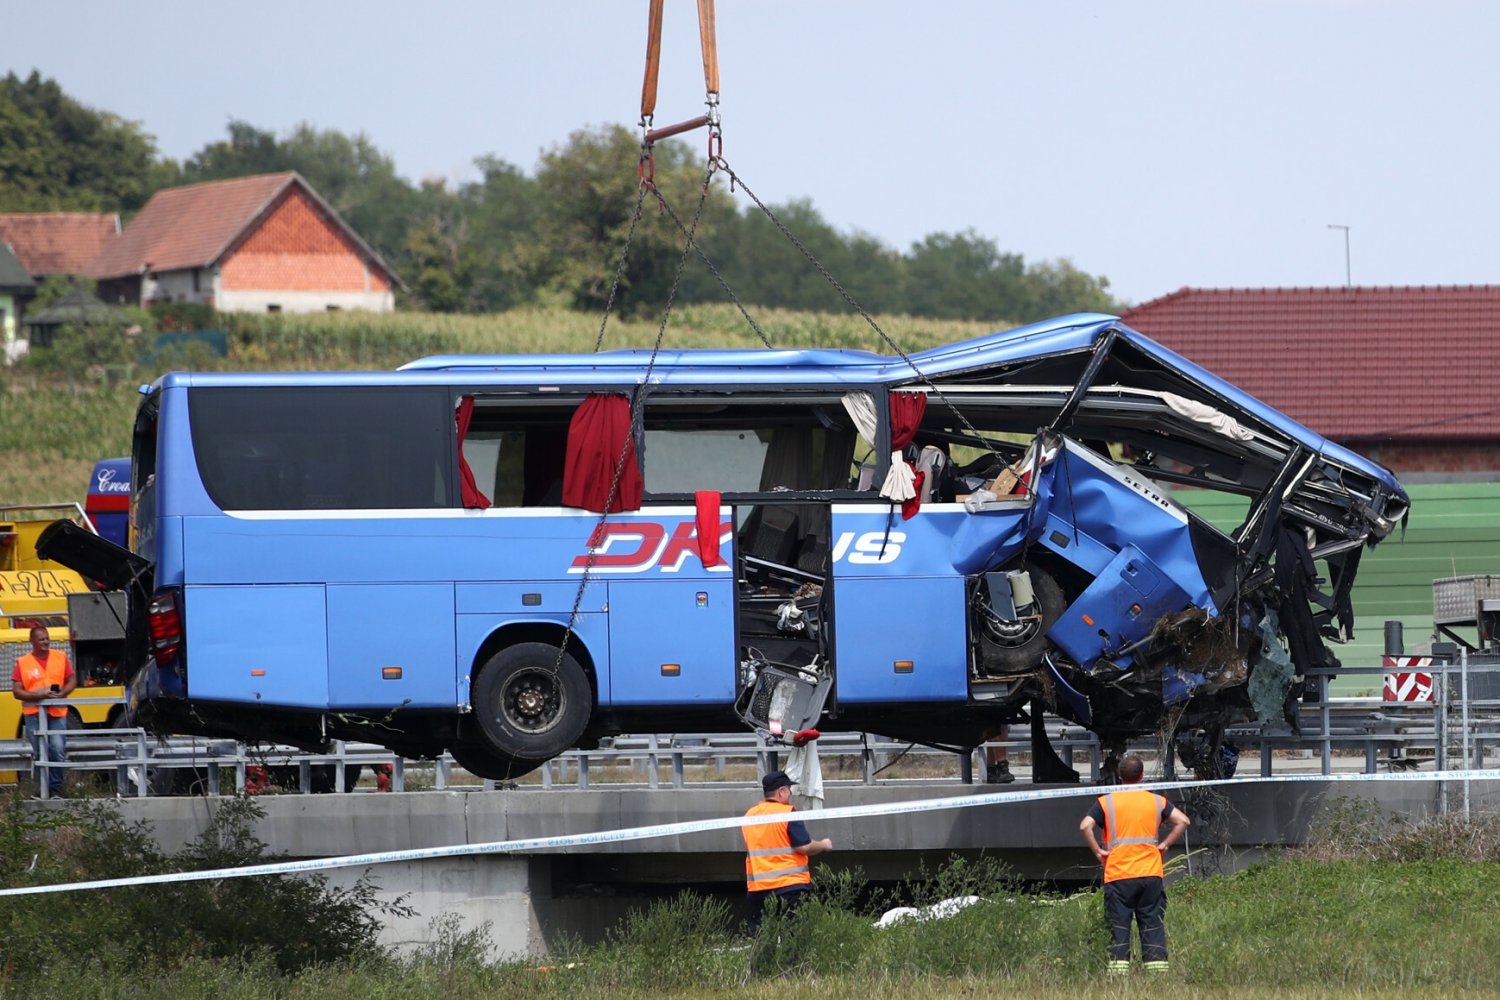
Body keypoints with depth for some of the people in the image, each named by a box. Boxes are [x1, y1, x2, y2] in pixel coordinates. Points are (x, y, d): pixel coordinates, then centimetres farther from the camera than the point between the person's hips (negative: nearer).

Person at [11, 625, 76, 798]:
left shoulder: (61, 657, 9)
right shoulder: (23, 663, 3)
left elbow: (72, 680, 13)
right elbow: (17, 691, -1)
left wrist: (62, 693, -8)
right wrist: (37, 696, -17)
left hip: (57, 712, 1)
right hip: (33, 713, -1)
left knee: (57, 750, -10)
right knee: (39, 754, 1)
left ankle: (56, 789, -2)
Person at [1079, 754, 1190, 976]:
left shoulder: (1106, 802, 2)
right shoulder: (1156, 801, 7)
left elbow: (1085, 826, -11)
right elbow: (1182, 821, -1)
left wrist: (1098, 851, -1)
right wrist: (1164, 845, 4)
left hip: (1117, 876, -1)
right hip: (1151, 874, 1)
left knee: (1119, 925, 0)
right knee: (1152, 924, 4)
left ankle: (1118, 971, -7)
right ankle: (1158, 968, -1)